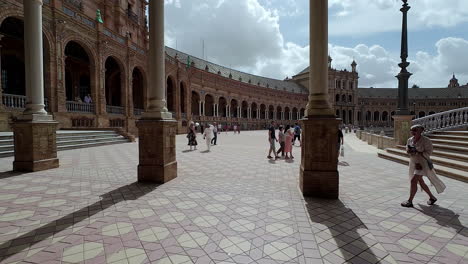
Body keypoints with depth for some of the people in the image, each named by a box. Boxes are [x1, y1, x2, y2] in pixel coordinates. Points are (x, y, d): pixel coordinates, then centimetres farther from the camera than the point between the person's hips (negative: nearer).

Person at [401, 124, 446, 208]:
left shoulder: (426, 141, -16)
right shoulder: (410, 140, 2)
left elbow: (428, 152, -16)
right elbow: (408, 150, 10)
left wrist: (416, 153, -25)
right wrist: (408, 150, -13)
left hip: (422, 163, -7)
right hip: (414, 163, 7)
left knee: (413, 181, -14)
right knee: (421, 182, 16)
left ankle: (410, 201, -6)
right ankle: (432, 197, 36)